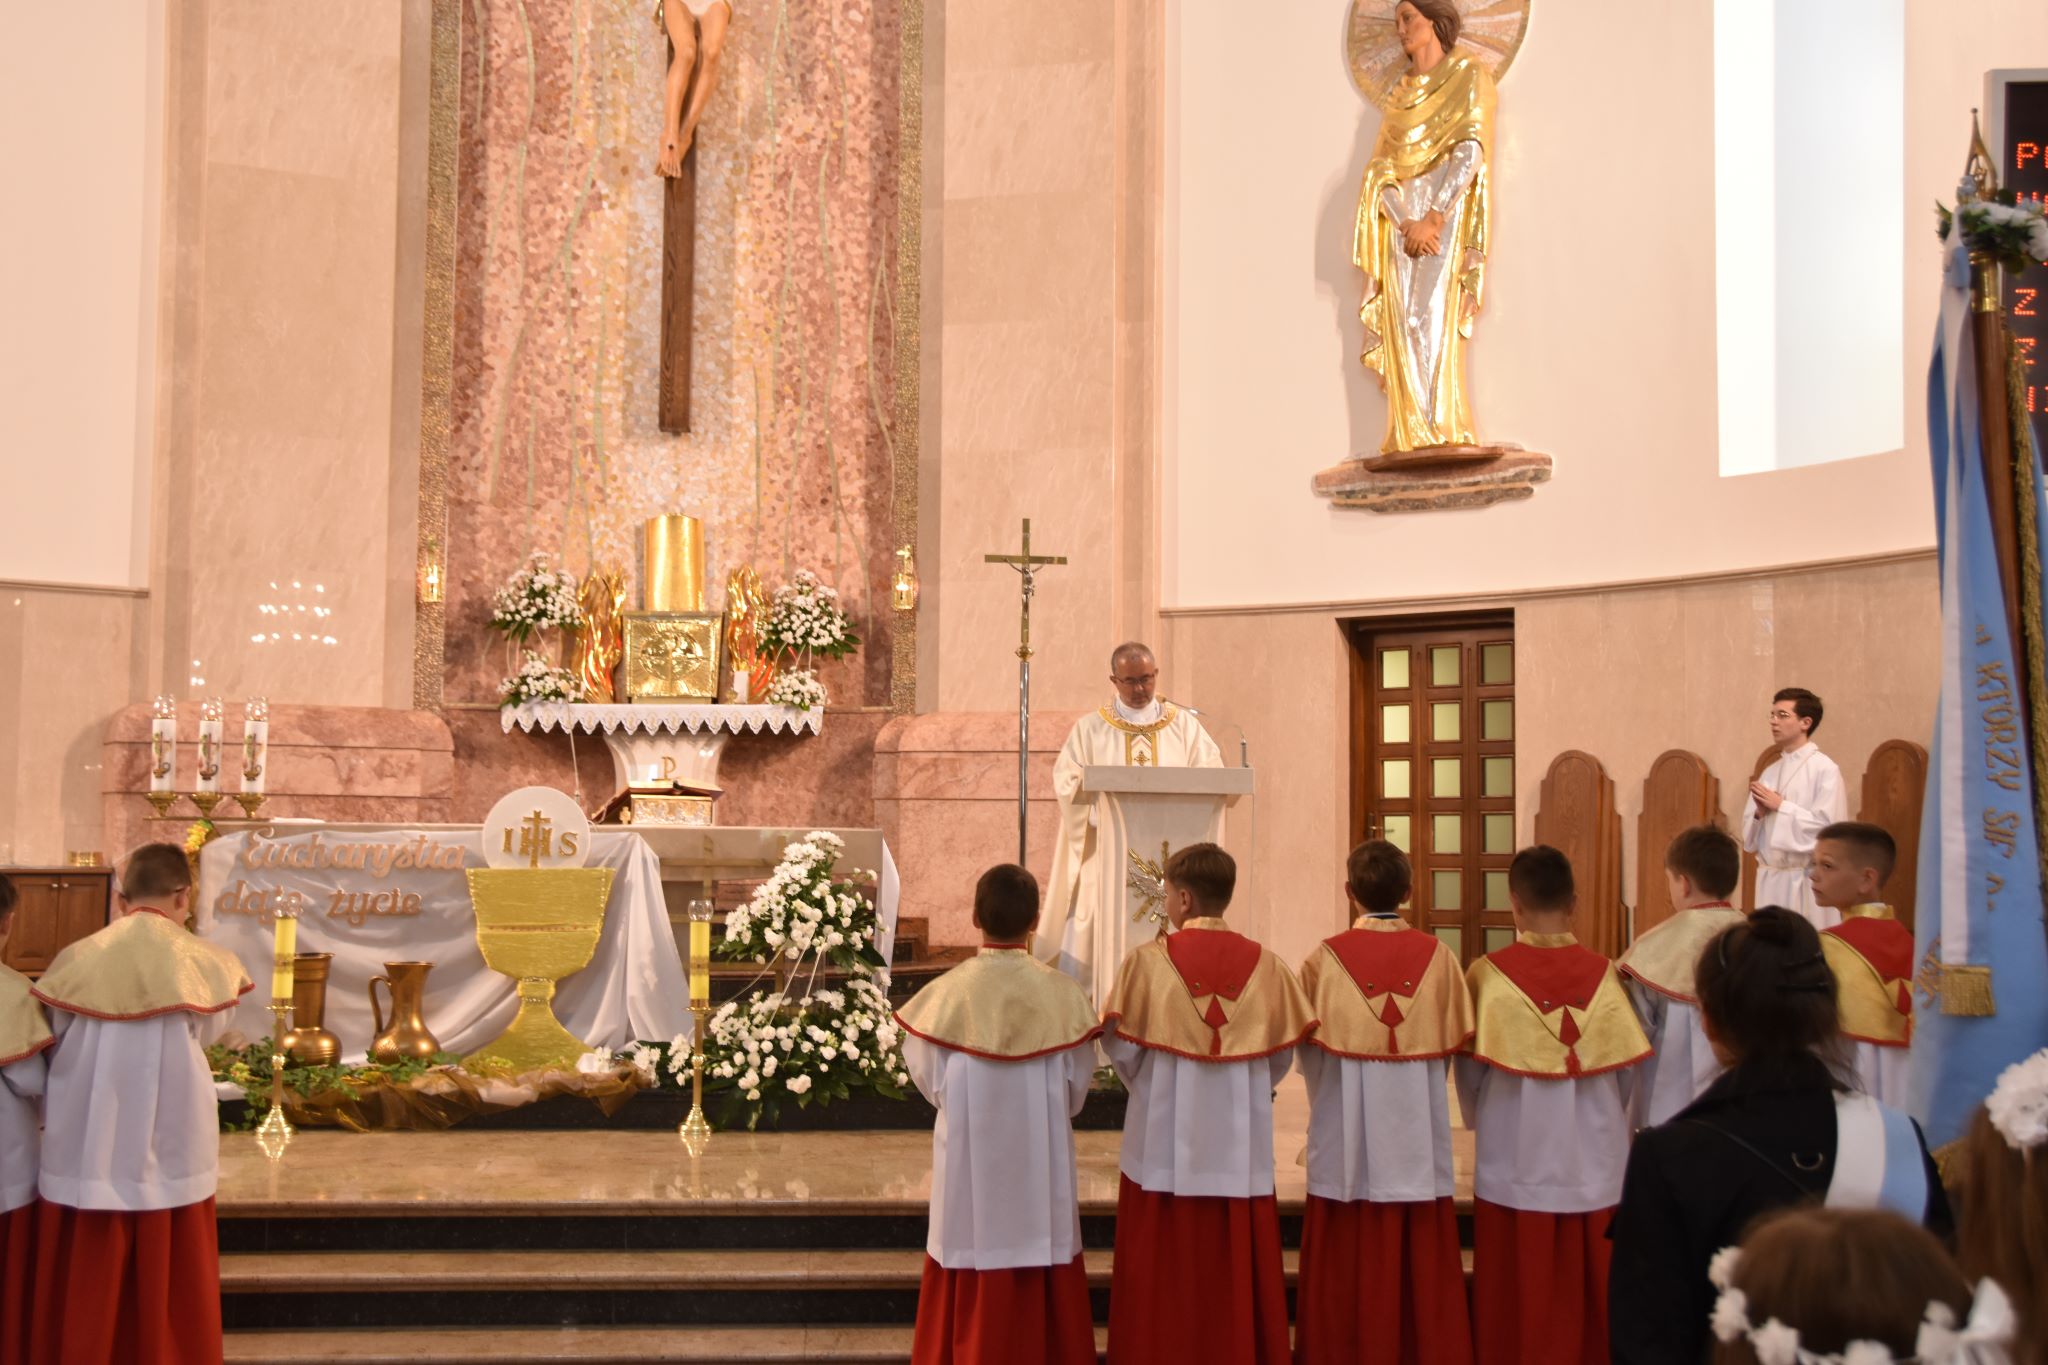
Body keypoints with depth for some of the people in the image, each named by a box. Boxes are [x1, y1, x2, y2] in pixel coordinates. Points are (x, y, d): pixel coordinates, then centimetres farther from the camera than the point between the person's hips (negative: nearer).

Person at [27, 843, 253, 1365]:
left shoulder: (76, 960, -1)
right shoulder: (206, 963, -6)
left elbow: (54, 1049, 5)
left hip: (81, 1162, 2)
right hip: (168, 1163, -2)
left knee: (83, 1305, 13)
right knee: (167, 1305, 11)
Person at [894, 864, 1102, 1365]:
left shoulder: (946, 993, -11)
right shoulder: (1062, 994, -9)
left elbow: (931, 1083, -2)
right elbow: (1076, 1090, -1)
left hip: (969, 1165, 0)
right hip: (1042, 1166, 1)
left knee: (969, 1303, 10)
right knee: (1044, 1299, 12)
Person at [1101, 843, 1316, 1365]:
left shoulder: (1148, 960, -9)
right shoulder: (1265, 965, -2)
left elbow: (1122, 1049, -4)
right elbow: (1281, 1057, 4)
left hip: (1165, 1142, -2)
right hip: (1240, 1150, 2)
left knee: (1165, 1282, 6)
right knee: (1238, 1277, 10)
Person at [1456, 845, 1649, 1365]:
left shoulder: (1489, 975, -11)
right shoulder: (1603, 974, -6)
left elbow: (1470, 1073, -4)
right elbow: (1626, 1073, 0)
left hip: (1515, 1165, -1)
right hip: (1594, 1165, 2)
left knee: (1518, 1306, 9)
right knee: (1587, 1300, 13)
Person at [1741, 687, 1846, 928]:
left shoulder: (1825, 769, -6)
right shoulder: (1770, 773, 13)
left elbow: (1827, 827, -15)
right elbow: (1749, 836, 14)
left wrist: (1780, 806, -10)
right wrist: (1760, 813, -7)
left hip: (1807, 880, -6)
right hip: (1770, 880, 6)